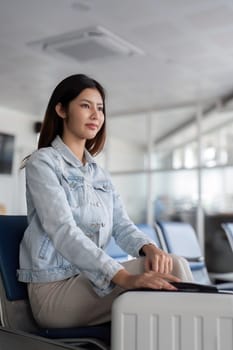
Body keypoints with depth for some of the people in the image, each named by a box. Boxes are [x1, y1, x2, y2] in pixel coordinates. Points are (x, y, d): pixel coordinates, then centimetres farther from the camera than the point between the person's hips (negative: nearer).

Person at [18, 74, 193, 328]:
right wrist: (125, 277, -34)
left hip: (91, 279, 6)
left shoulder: (99, 173, 17)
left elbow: (122, 226, 5)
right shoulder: (43, 162, -7)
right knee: (160, 280, -23)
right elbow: (64, 232, -22)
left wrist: (150, 248, -19)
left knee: (174, 264, -16)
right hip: (54, 288, -6)